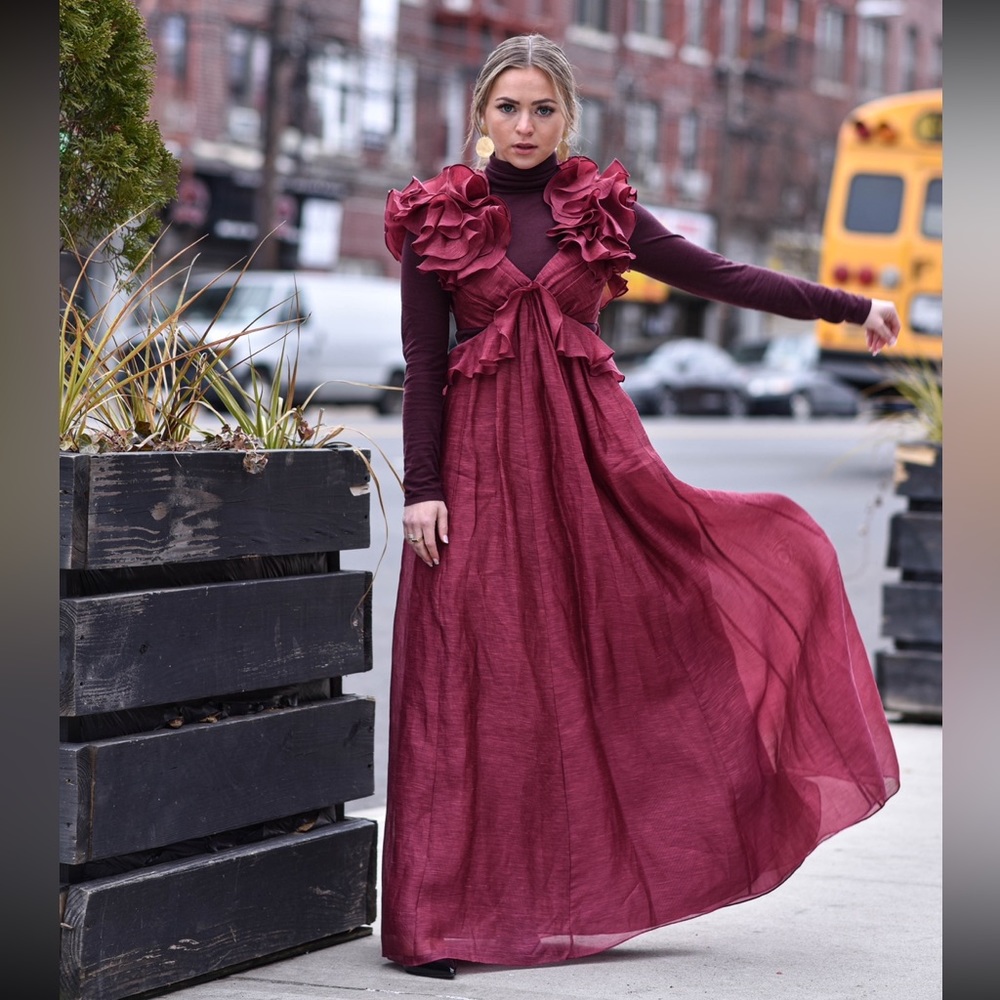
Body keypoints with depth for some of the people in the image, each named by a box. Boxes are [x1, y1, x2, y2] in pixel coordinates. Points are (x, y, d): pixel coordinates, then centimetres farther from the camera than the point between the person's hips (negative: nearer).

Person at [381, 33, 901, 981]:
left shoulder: (600, 210, 9)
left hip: (593, 451, 3)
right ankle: (451, 915, 4)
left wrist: (844, 305, 8)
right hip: (484, 460, -2)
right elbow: (422, 362, 1)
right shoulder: (438, 219, 4)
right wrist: (422, 484, -7)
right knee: (480, 688, -3)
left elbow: (715, 275, 10)